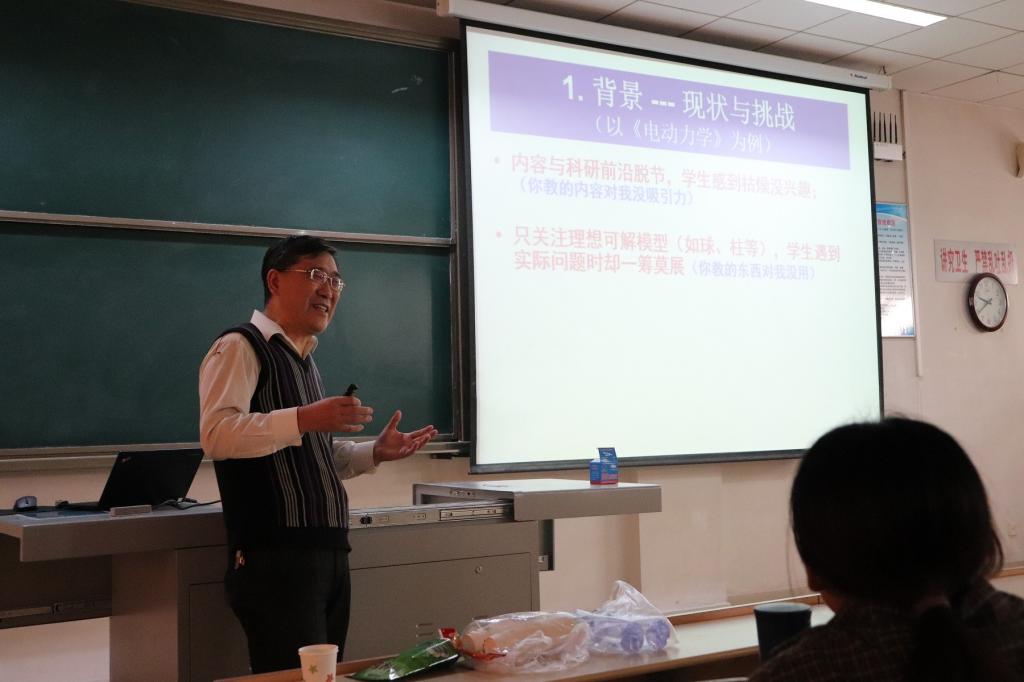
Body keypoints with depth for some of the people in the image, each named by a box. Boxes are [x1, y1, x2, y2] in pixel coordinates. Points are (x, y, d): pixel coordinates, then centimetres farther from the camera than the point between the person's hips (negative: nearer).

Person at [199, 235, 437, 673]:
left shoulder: (302, 358, 21)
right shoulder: (240, 347, -6)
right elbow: (217, 435, -22)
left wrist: (375, 453, 15)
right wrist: (303, 419, -31)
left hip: (327, 554, 9)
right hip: (276, 560, -9)